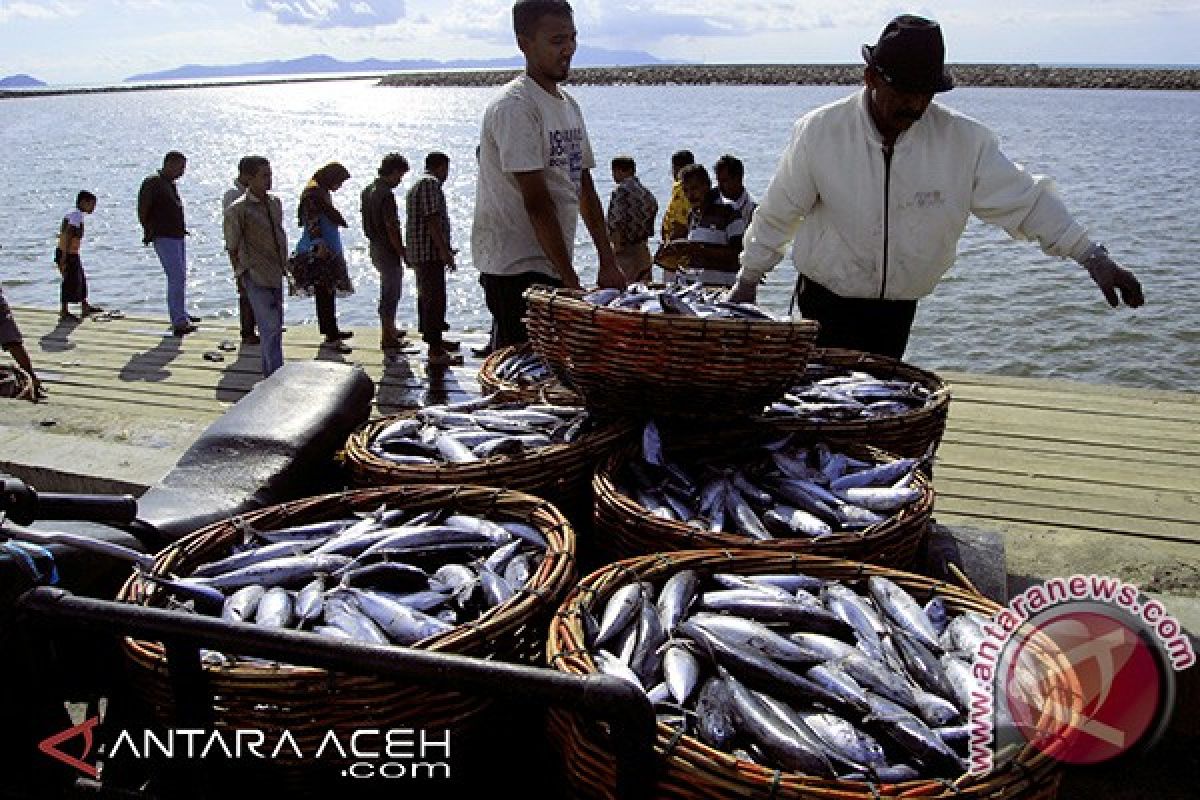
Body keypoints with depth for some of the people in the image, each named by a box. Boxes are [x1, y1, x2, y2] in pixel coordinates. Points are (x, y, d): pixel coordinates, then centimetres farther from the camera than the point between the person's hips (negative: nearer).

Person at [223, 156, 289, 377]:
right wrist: (241, 276, -3)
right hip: (256, 276, -7)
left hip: (276, 275, 7)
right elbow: (232, 247, -6)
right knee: (270, 327, -11)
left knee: (275, 326, 12)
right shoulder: (237, 210, -11)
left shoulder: (275, 202, 10)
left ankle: (269, 374, 24)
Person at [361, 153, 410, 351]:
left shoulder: (368, 190, 9)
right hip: (388, 250, -9)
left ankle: (391, 329, 32)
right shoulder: (386, 194, -20)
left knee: (389, 290, 21)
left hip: (375, 247, 9)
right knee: (390, 292, -1)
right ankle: (388, 338, 6)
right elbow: (391, 228, -22)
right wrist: (404, 254, -16)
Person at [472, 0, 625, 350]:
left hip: (554, 268, 8)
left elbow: (585, 190, 15)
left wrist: (608, 263, 8)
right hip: (516, 269, -8)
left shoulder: (569, 105, 15)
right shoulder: (514, 106, -14)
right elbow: (536, 202, -19)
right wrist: (570, 279, -18)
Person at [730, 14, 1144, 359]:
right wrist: (747, 281, 4)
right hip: (828, 304, -2)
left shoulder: (964, 140, -9)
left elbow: (1025, 200, -3)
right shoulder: (819, 131, -13)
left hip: (899, 309, 3)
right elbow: (779, 214, -4)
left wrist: (1093, 257, -8)